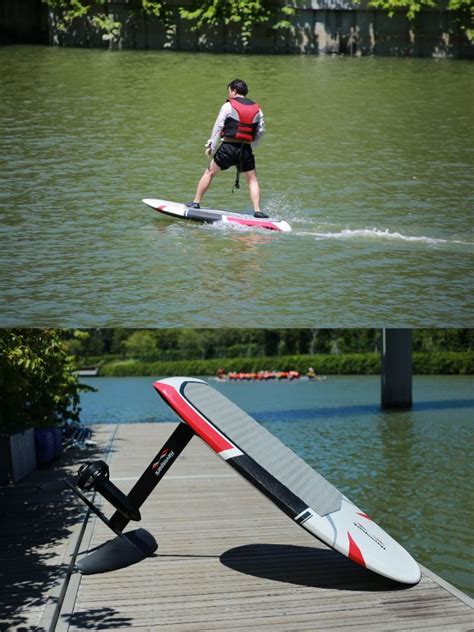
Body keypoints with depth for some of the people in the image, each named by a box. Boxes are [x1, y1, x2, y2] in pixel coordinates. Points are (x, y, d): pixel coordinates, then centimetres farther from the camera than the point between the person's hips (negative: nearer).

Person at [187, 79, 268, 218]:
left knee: (209, 172, 12)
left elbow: (218, 127, -3)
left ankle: (196, 203, 15)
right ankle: (257, 210, 1)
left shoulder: (228, 106, -2)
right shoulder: (256, 109, 10)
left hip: (228, 147, -2)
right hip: (246, 149, 3)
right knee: (252, 179, 12)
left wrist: (212, 147, 3)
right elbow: (260, 131, 12)